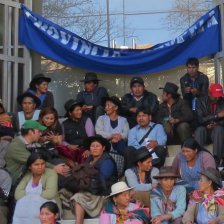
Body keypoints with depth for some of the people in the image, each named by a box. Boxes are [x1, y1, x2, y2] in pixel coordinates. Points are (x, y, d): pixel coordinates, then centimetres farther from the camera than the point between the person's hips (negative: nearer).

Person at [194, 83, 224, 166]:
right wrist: (217, 116, -20)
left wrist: (216, 124, -19)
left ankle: (216, 161, -41)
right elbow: (200, 120, -13)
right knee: (199, 129, -32)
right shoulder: (200, 102, 0)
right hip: (204, 132, 0)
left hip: (217, 131, 0)